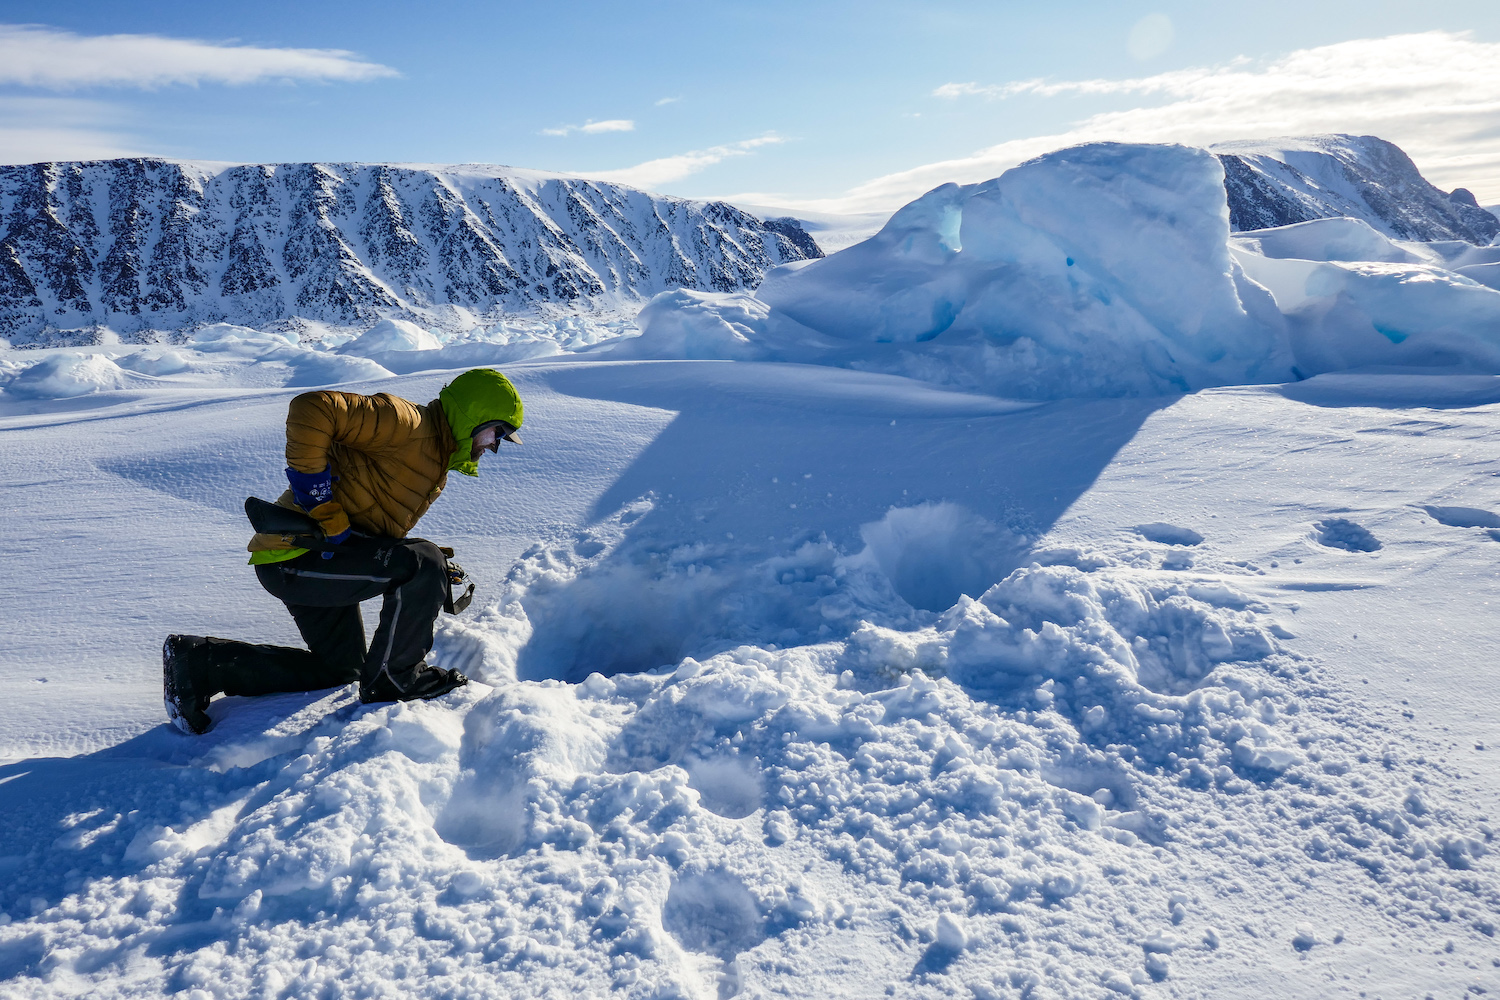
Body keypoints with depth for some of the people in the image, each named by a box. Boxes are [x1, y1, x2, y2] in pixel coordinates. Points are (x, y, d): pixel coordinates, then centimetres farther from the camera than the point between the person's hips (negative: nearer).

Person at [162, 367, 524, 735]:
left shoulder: (436, 460, 16)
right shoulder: (406, 422, -17)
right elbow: (311, 409, -29)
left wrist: (433, 568, 2)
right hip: (295, 556, -11)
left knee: (339, 669, 20)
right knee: (422, 565, -23)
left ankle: (198, 663, 22)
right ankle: (393, 678, -5)